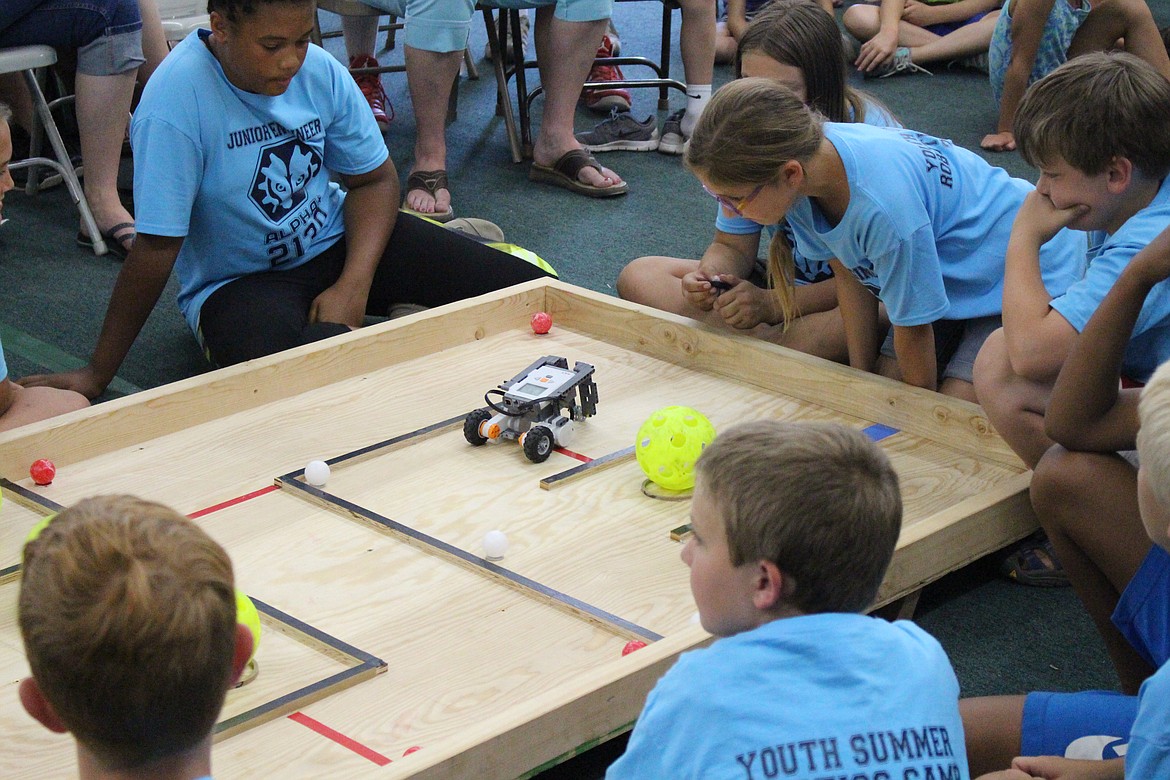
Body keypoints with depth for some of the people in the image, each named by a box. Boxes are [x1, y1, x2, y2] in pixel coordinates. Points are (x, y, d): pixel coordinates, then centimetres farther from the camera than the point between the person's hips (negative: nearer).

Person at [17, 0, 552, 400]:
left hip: (334, 242, 4)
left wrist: (354, 283, -16)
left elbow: (374, 179, 2)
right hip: (238, 281, -4)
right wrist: (97, 376, -17)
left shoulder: (320, 72, -10)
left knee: (526, 291, -11)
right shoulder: (177, 100, -25)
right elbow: (156, 248, -21)